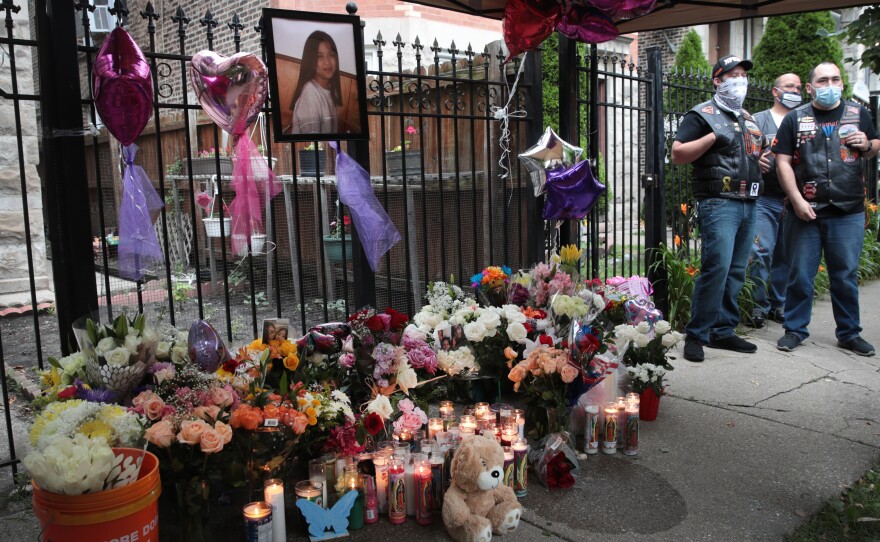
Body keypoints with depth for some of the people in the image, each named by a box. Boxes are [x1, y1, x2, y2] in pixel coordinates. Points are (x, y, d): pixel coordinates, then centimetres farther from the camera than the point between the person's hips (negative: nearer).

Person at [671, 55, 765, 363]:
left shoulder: (748, 119, 24)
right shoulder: (703, 115, 1)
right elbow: (677, 153, -9)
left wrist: (764, 159, 15)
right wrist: (713, 136, -16)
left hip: (748, 205, 8)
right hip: (718, 203, -8)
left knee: (736, 273, 7)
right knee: (716, 268, -15)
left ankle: (723, 332, 15)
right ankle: (696, 335, -7)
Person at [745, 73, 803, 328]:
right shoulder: (758, 120, 8)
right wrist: (755, 161, -21)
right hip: (765, 199, -4)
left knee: (786, 255, 8)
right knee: (761, 251, -12)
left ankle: (778, 304, 20)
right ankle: (759, 304, 1)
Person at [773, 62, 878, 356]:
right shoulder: (795, 119, 3)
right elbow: (783, 162, -2)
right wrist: (797, 200, -11)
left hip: (848, 213, 2)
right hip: (804, 212, -1)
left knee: (846, 276, 8)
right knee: (800, 274, 5)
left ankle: (849, 332, 21)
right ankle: (795, 329, 18)